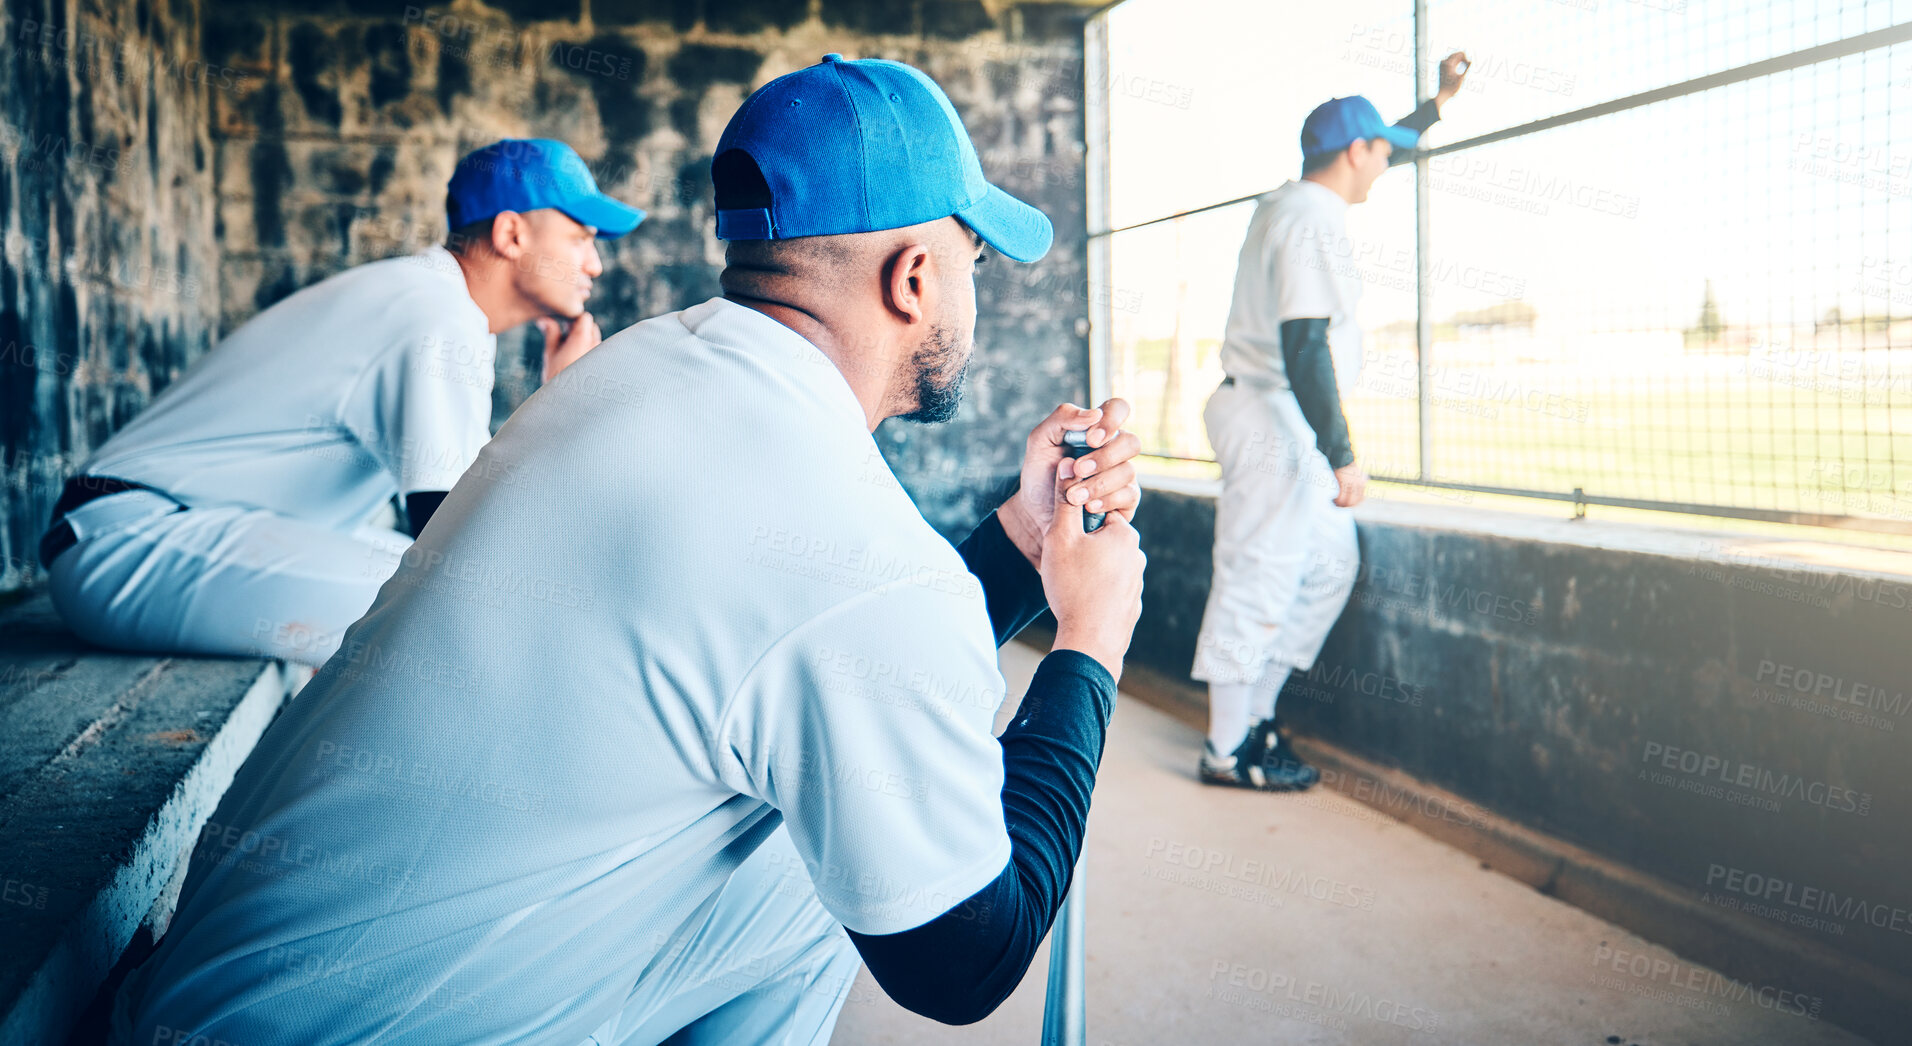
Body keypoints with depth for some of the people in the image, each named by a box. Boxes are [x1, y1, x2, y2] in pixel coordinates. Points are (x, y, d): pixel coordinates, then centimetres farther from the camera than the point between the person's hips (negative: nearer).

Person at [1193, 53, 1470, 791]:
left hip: (1281, 421, 11)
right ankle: (1227, 751, 3)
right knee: (1259, 580, -5)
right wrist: (1342, 456, -25)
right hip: (1272, 419, -11)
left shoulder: (1290, 203, 15)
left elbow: (1364, 155, 36)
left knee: (1330, 565, 14)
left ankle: (1250, 717, 19)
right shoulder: (1314, 220, -16)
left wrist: (1441, 99, 45)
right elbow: (1303, 348, -25)